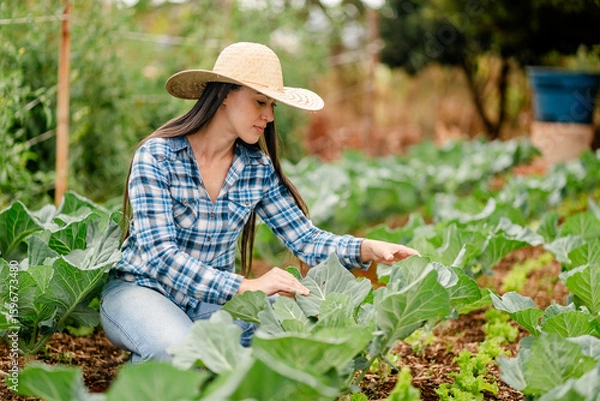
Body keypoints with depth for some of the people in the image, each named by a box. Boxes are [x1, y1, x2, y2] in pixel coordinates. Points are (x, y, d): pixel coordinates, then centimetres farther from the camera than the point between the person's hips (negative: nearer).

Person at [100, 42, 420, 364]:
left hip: (212, 300, 5)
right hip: (142, 289, -4)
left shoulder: (259, 169, -1)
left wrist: (368, 249, -21)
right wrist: (244, 286, -37)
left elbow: (304, 238, -2)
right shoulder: (156, 157, -17)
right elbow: (161, 256, -25)